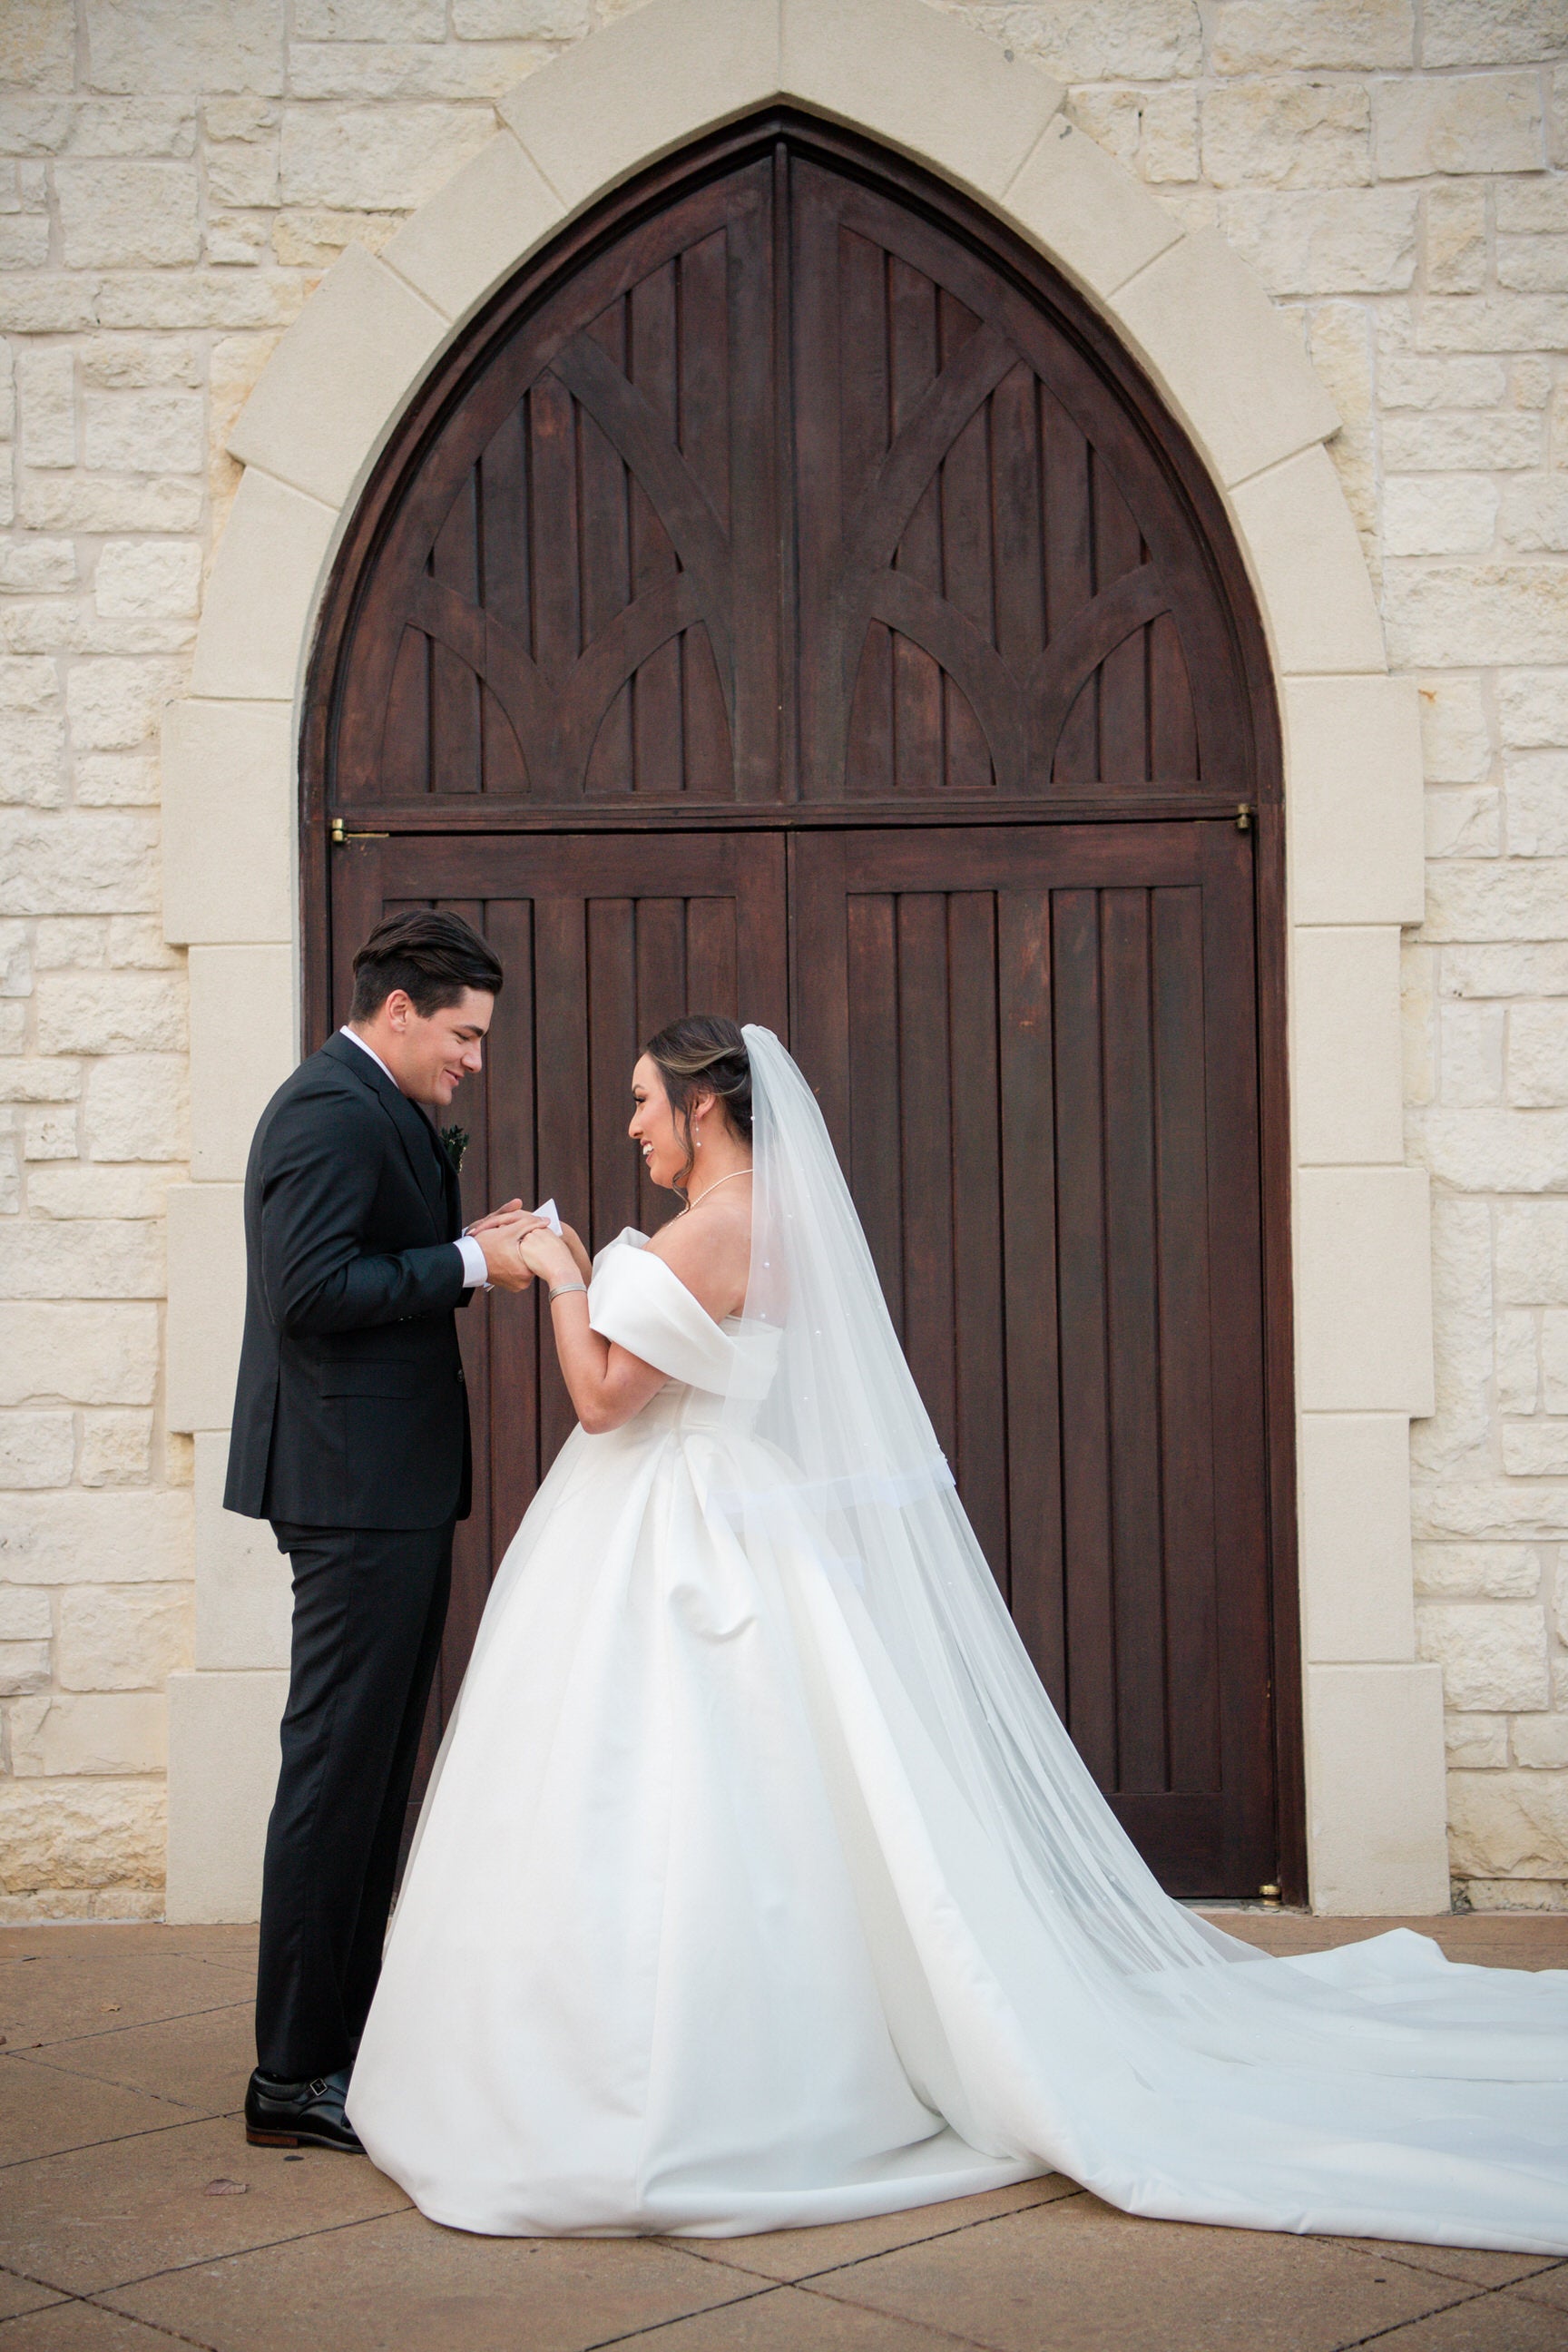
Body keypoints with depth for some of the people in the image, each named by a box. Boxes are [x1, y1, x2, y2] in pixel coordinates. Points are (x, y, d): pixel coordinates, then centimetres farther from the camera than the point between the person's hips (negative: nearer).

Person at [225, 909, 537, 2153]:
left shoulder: (374, 1110, 18)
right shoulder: (333, 1110, -14)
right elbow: (312, 1288, -23)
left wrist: (466, 1247, 8)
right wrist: (467, 1265, -17)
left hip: (390, 1488, 11)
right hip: (361, 1484, -11)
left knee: (373, 1767, 15)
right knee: (339, 1768, -5)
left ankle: (342, 2038, 24)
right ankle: (294, 2077, 3)